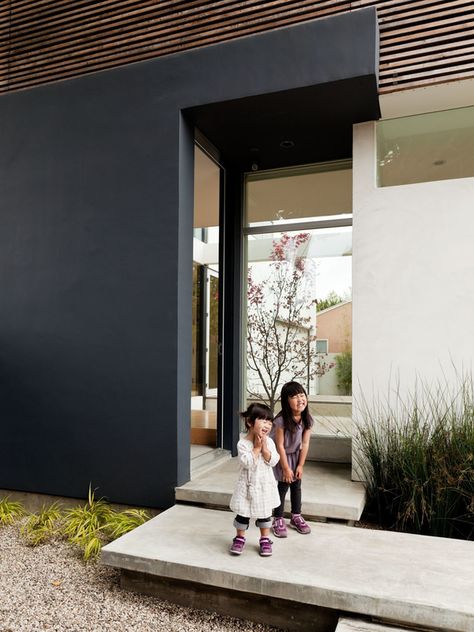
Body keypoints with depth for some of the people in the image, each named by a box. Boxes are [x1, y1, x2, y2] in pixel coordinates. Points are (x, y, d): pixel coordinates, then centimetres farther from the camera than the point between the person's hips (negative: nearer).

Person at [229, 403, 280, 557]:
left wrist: (264, 447, -21)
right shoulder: (243, 444, -16)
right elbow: (247, 463, -23)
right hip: (248, 485, -3)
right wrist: (256, 447, -22)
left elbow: (273, 461, -11)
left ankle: (265, 540, 31)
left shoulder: (269, 442, -5)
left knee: (265, 513, 15)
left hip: (265, 485, 3)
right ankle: (240, 538, 29)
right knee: (243, 513, 9)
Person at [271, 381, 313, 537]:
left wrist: (300, 465, -6)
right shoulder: (281, 420, -31)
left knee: (296, 485, 12)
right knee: (283, 486, -1)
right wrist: (286, 468, -17)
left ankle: (296, 517, 30)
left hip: (296, 455, 5)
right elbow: (280, 445, -23)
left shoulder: (307, 419, -16)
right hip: (281, 456, -5)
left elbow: (305, 443, -8)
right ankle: (278, 520, 15)